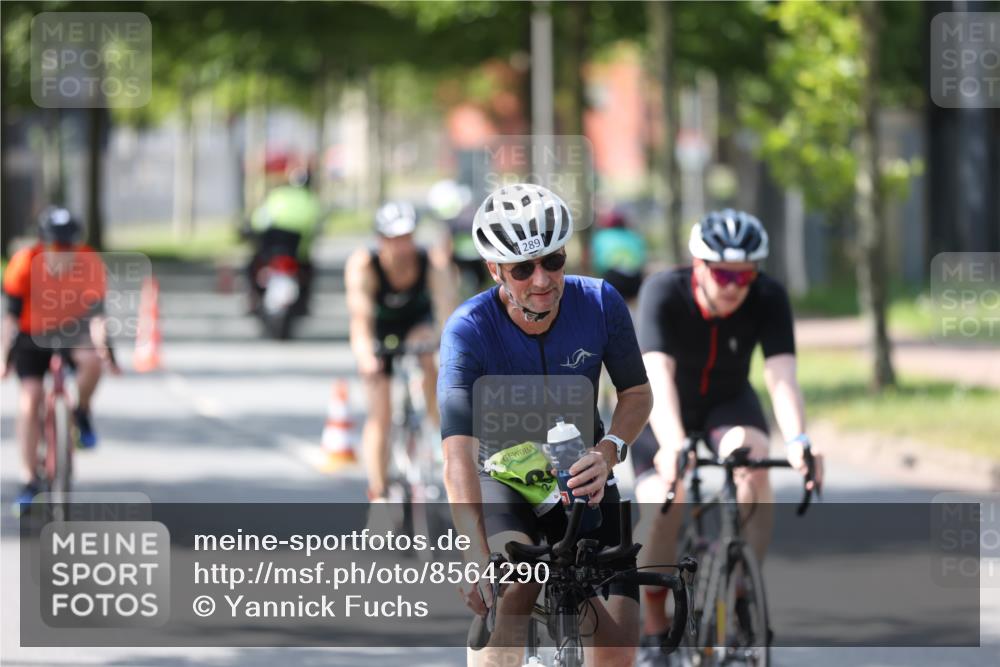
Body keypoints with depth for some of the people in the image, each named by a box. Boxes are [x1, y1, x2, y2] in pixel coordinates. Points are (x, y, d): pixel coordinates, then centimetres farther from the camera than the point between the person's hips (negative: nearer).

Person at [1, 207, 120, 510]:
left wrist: (104, 347, -35)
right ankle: (30, 479, -3)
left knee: (91, 360, -33)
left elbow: (96, 312, -23)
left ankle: (82, 415, -3)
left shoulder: (90, 264, -22)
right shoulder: (25, 263, -24)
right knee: (30, 399, -13)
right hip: (33, 334, 0)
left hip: (71, 330, 0)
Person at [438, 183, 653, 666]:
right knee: (520, 582, -36)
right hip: (503, 478, -2)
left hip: (578, 480, 2)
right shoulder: (468, 330, -27)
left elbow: (637, 394, -3)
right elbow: (458, 458, -37)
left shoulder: (599, 302, -18)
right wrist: (477, 561, -50)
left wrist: (608, 451, -26)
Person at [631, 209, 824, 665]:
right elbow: (659, 375, -42)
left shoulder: (769, 299, -24)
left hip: (728, 402, 1)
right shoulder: (663, 294, -30)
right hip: (667, 410, -1)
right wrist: (672, 443, -59)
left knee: (751, 456, -32)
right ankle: (655, 627, -2)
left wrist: (797, 442, -53)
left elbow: (781, 376, -35)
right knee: (665, 505, -23)